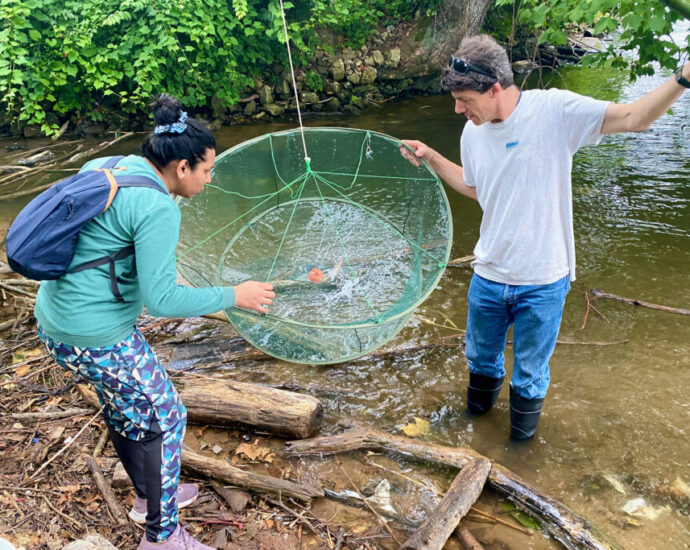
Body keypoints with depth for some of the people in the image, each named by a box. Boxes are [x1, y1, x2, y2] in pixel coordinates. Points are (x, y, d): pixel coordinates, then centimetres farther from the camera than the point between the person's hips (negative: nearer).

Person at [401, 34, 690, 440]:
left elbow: (634, 118, -21)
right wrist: (431, 157, 10)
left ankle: (525, 415, 49)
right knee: (481, 355, 26)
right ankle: (482, 396, 59)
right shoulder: (473, 133, 0)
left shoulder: (555, 110, -17)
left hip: (542, 283, -4)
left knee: (530, 370, 18)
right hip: (488, 276, 5)